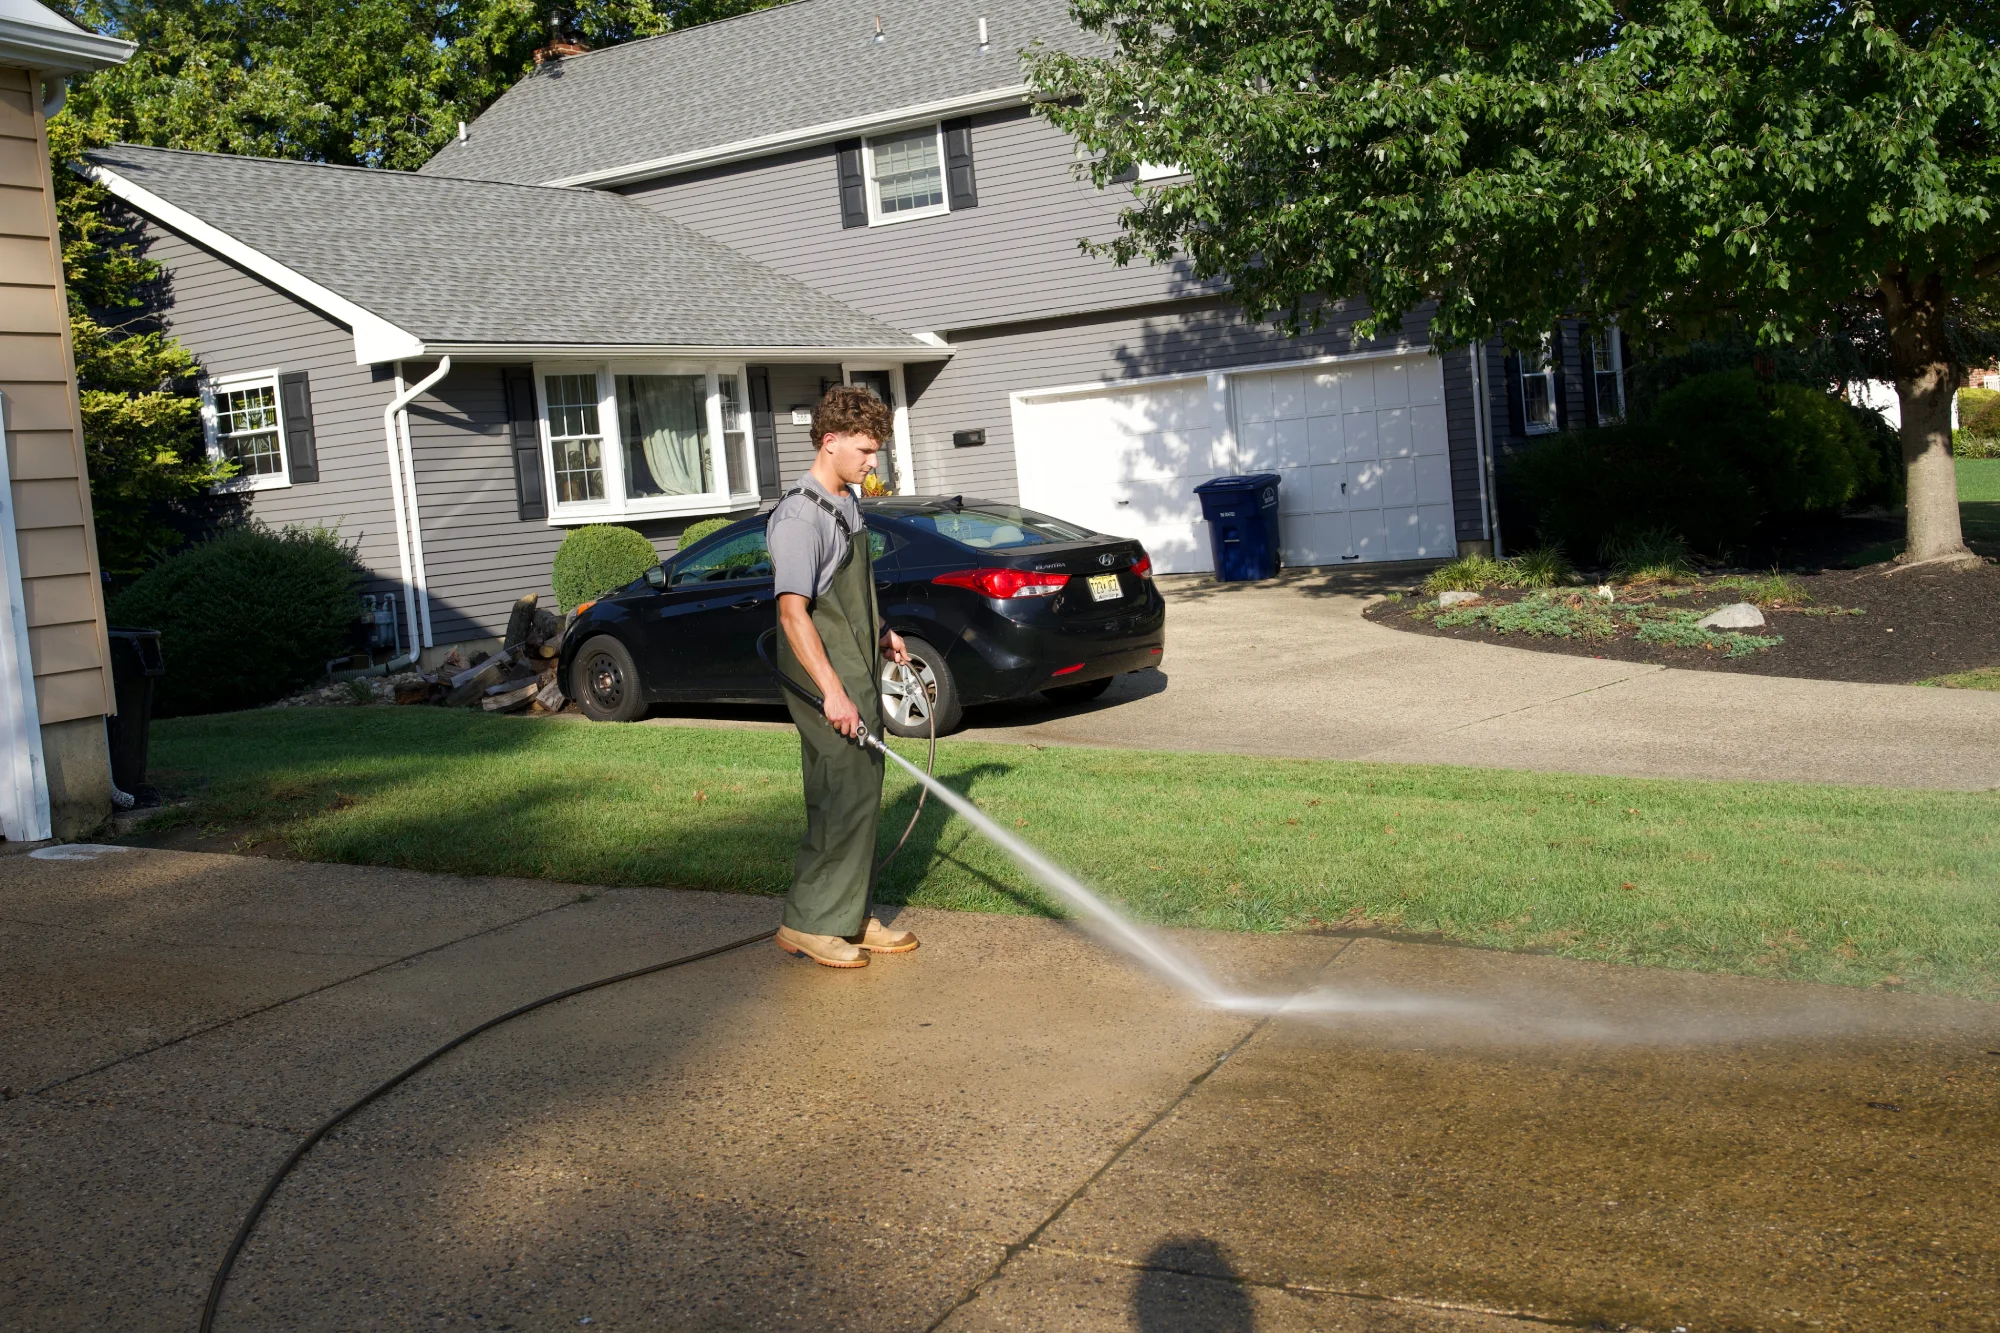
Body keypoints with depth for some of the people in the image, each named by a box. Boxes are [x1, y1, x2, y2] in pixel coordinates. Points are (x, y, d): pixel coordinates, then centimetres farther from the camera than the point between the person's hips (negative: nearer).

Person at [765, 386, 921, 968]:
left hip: (857, 672, 10)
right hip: (828, 679, -10)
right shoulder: (800, 515, -18)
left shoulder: (847, 503, 12)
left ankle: (853, 918, 21)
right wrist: (832, 692, -27)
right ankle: (809, 924, 2)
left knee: (860, 797, 12)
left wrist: (881, 632, 25)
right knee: (845, 800, -8)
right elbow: (793, 610, -24)